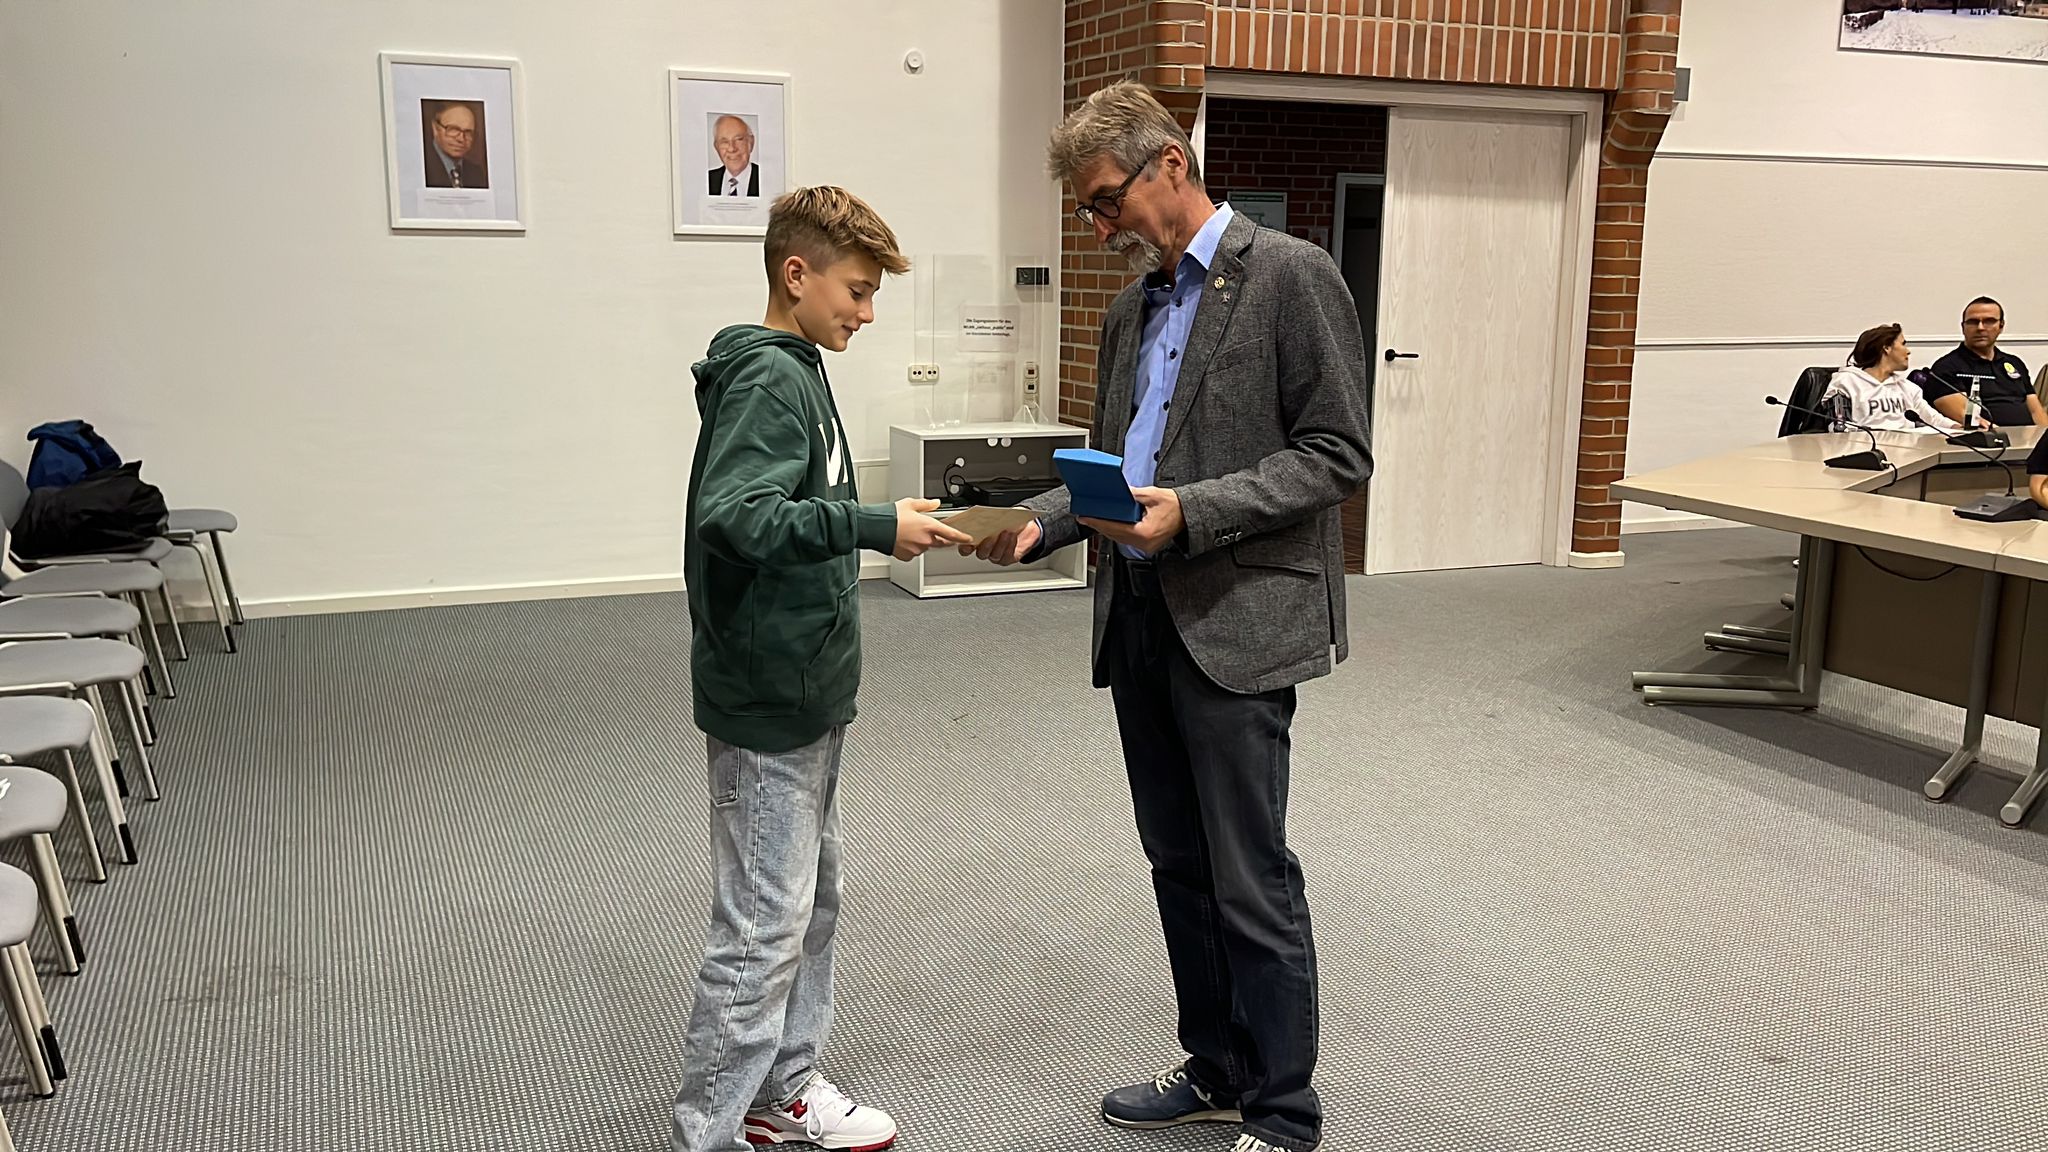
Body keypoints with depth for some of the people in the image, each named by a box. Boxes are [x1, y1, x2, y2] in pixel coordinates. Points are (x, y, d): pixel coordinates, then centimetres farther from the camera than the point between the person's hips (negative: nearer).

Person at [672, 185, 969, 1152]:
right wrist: (877, 525, -30)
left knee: (812, 900, 18)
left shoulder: (794, 371, 13)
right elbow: (733, 513, -30)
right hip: (767, 701, -10)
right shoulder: (767, 378, -16)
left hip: (806, 693, 10)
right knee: (764, 926, -3)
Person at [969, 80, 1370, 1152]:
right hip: (1140, 620, 8)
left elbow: (1337, 454, -13)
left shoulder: (1291, 277, -8)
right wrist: (1041, 522, 4)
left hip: (1237, 622, -8)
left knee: (1252, 881, -1)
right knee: (1178, 865, 16)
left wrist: (1193, 511, -22)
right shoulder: (1131, 309, 16)